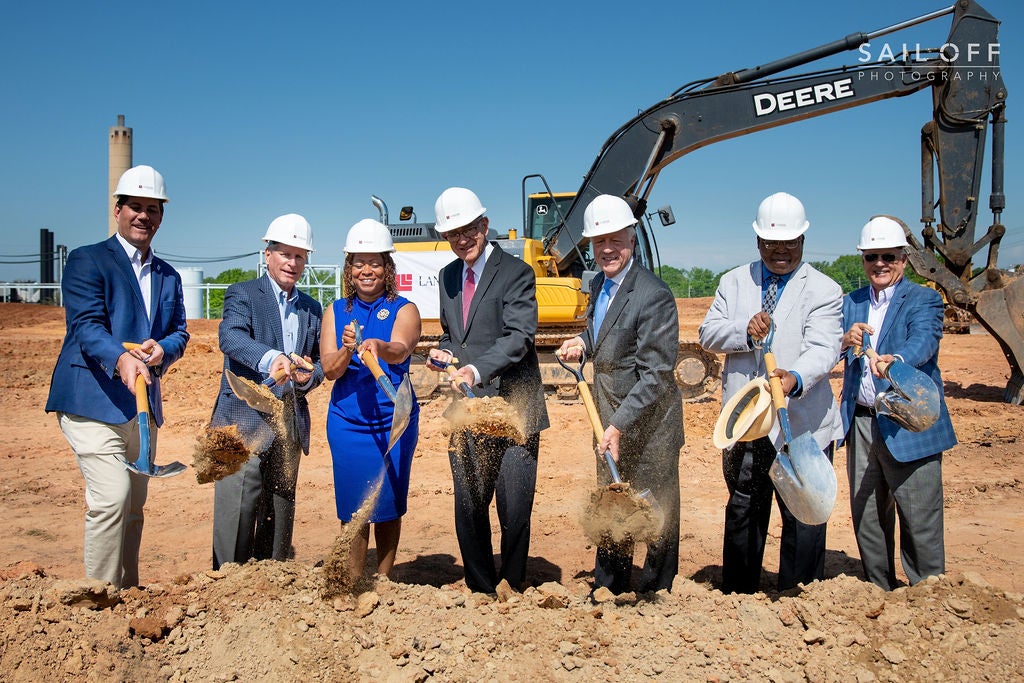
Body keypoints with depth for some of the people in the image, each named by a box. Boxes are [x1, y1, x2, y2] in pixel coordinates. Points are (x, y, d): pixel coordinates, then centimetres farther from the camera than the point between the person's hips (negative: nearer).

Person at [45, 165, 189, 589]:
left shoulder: (168, 276, 17)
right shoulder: (87, 260, -3)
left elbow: (180, 332, 12)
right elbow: (86, 324, -16)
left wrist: (162, 349, -12)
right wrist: (120, 359, -35)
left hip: (144, 406, 7)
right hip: (93, 403, -6)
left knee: (134, 506, 13)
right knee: (111, 499, -17)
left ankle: (128, 594, 25)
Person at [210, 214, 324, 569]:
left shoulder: (311, 309, 17)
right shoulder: (243, 293, -1)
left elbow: (319, 362, 20)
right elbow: (230, 337, -20)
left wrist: (308, 376, -4)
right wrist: (270, 358, -39)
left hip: (289, 424, 6)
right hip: (246, 420, -5)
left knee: (280, 511, 12)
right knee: (237, 508, -8)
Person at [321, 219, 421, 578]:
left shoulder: (404, 310, -3)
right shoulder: (336, 312, 5)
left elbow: (401, 350, -23)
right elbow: (329, 370, -4)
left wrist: (378, 347, -45)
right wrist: (346, 350, -25)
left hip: (394, 418, -1)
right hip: (347, 421, 1)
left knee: (389, 502, 8)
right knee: (352, 506, 4)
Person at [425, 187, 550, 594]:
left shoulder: (515, 272, -8)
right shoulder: (448, 276, 14)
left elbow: (519, 336, -20)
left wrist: (478, 370, -33)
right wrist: (443, 351, 2)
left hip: (512, 409, -6)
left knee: (514, 509, 1)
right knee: (468, 509, 12)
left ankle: (512, 592, 19)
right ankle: (480, 591, 27)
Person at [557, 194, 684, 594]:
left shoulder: (653, 295, -22)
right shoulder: (599, 284, 6)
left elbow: (655, 375, -24)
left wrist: (619, 425, -27)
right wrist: (583, 344, 0)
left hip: (649, 423, -8)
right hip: (610, 418, 8)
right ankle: (608, 588, 37)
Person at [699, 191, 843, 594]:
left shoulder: (823, 290, -1)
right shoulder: (733, 282, 12)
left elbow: (824, 349, -15)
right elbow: (707, 334, 4)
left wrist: (795, 378, -36)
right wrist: (744, 331, -17)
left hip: (802, 425, -3)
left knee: (803, 518, 3)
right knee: (743, 513, 15)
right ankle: (737, 599, 29)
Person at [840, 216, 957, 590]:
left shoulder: (924, 300, -2)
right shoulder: (850, 303, 13)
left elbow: (923, 340, -23)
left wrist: (895, 359, -44)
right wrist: (844, 342, -23)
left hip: (909, 425, -5)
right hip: (861, 424, 5)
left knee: (920, 521, -1)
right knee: (866, 518, 13)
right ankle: (879, 592, 29)